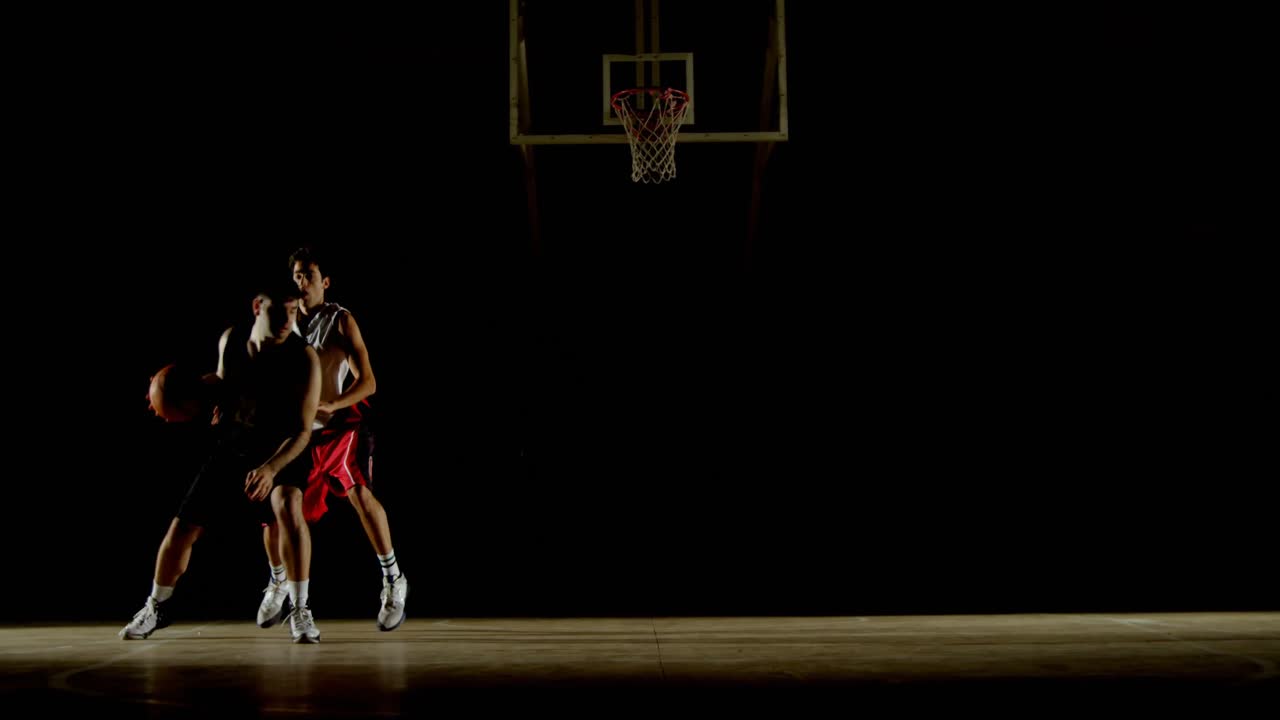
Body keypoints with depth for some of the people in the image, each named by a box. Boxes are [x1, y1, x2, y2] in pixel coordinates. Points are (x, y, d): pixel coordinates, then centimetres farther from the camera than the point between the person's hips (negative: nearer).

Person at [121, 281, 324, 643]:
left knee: (288, 506, -34)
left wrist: (271, 468, -41)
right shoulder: (230, 340, -10)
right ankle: (155, 609, 30)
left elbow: (302, 430, -26)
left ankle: (300, 612, -24)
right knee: (183, 527, 5)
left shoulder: (304, 358, -24)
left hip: (282, 452, -4)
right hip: (230, 450, 4)